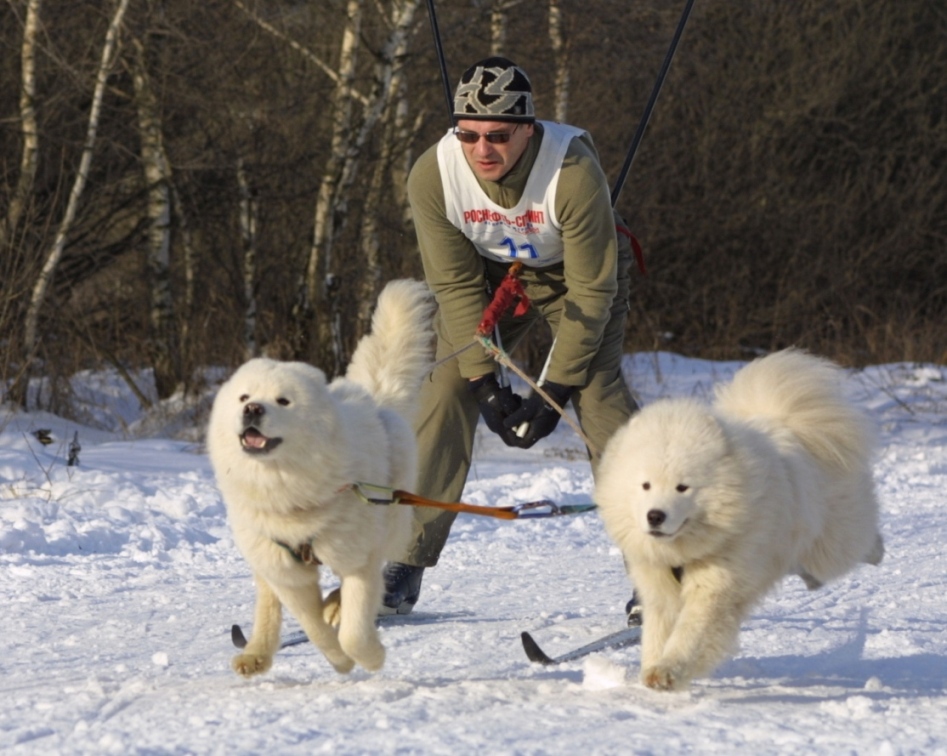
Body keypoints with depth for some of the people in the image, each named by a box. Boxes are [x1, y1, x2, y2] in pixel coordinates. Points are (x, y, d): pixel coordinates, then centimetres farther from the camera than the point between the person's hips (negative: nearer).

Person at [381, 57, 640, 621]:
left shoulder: (574, 171, -36)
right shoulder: (433, 176, -26)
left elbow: (592, 289, -27)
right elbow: (457, 285, -16)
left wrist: (555, 389, -27)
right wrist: (487, 382, -21)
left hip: (579, 272, -3)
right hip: (491, 275, 3)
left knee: (598, 392, -22)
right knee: (447, 391, -11)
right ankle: (405, 565, -4)